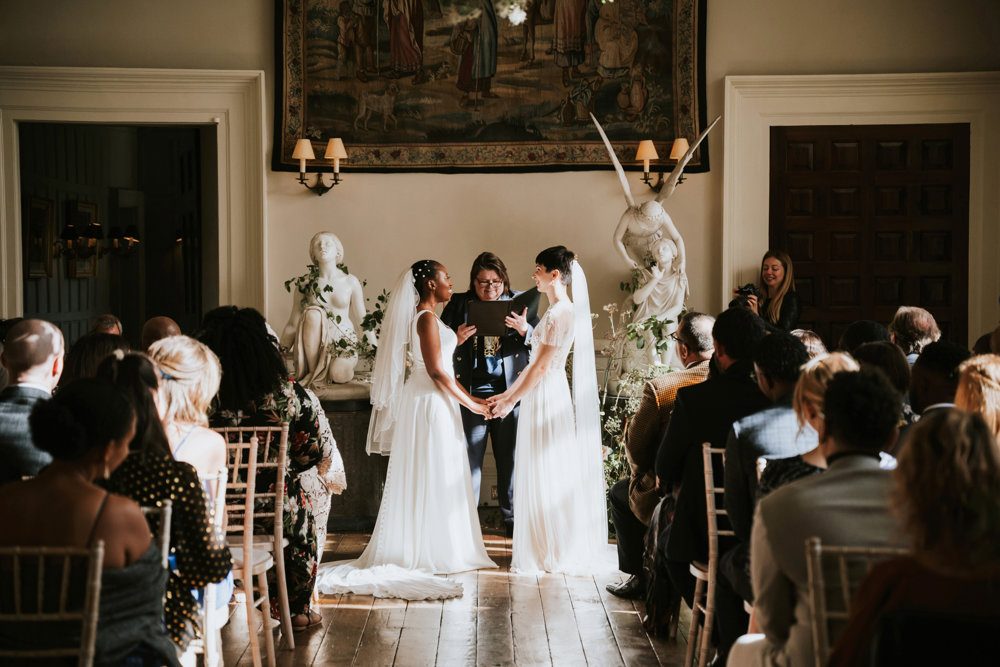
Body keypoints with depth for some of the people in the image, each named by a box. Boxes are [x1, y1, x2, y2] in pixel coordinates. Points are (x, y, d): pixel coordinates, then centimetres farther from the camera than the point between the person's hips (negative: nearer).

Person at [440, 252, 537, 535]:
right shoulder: (458, 304, 7)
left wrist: (524, 329, -18)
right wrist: (457, 339, -16)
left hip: (509, 390, 1)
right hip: (470, 391, -1)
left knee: (511, 456, 8)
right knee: (469, 458, 1)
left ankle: (512, 517, 21)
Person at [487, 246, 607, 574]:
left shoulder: (563, 312, -17)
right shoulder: (554, 311, 14)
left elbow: (542, 366, -18)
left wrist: (512, 401, -13)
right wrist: (507, 393, 15)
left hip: (548, 396, -10)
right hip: (539, 396, 10)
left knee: (548, 475, -1)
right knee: (536, 474, 14)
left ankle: (554, 551, 8)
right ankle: (537, 545, 23)